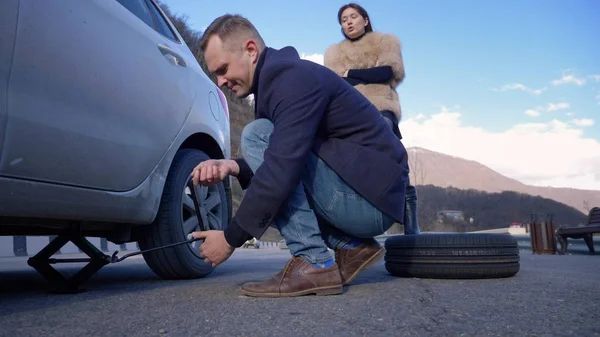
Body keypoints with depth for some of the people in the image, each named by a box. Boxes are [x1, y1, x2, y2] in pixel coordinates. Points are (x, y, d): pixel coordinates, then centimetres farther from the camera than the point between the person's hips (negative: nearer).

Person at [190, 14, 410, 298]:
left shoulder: (295, 77, -18)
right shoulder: (277, 76, 13)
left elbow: (282, 168, -26)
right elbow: (279, 160, 15)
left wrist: (230, 238, -16)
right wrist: (234, 166, -4)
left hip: (371, 199, -10)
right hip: (366, 199, 10)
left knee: (257, 136, -16)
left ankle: (313, 263, -15)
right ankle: (352, 246, 11)